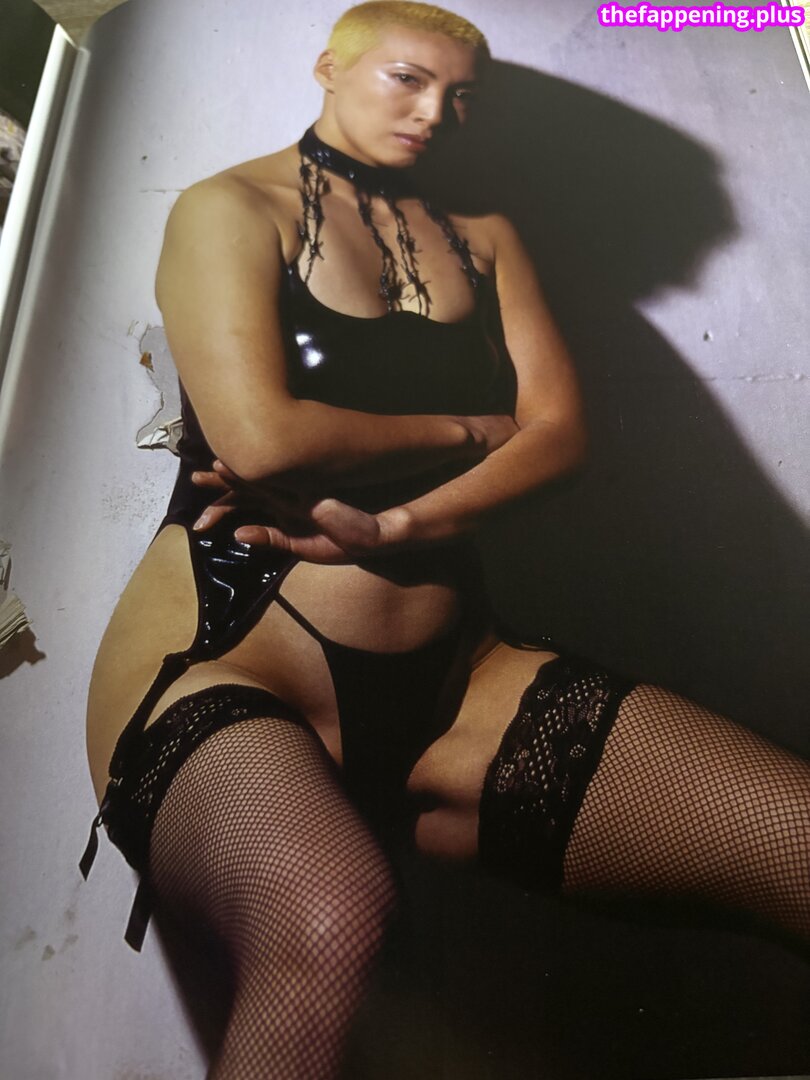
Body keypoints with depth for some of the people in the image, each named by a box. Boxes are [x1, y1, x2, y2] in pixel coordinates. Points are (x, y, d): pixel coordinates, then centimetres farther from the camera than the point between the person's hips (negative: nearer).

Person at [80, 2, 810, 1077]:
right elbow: (260, 437, -11)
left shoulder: (484, 241, 22)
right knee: (327, 916, -38)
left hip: (453, 677, 5)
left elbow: (560, 429, 5)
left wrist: (393, 524, -11)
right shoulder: (231, 207, 8)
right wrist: (469, 430, 3)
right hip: (231, 665, -3)